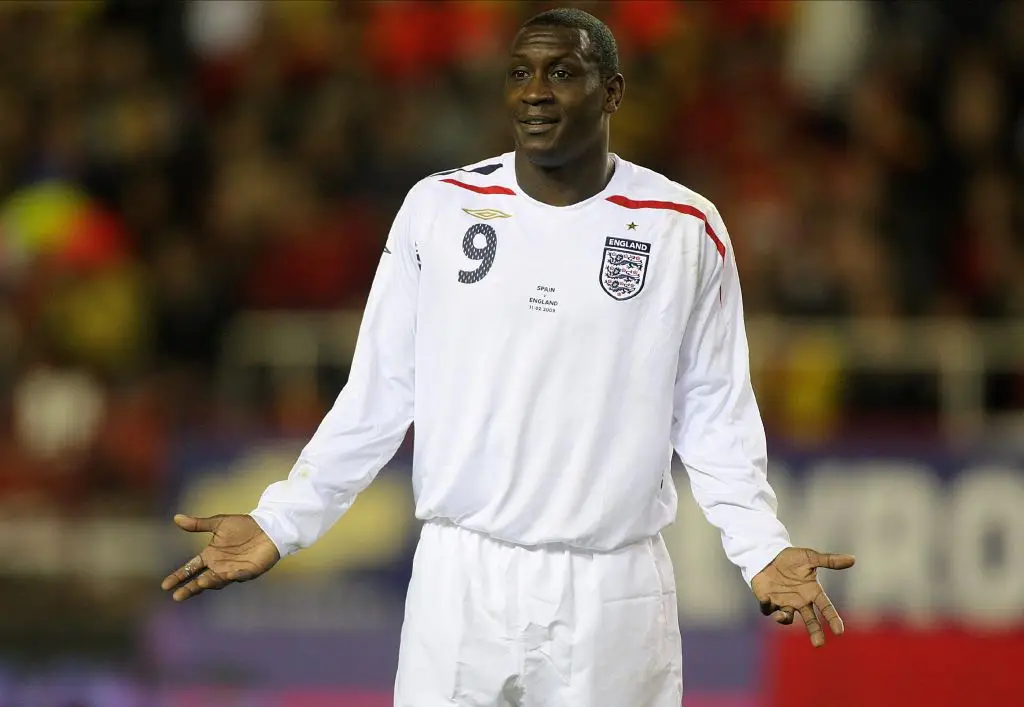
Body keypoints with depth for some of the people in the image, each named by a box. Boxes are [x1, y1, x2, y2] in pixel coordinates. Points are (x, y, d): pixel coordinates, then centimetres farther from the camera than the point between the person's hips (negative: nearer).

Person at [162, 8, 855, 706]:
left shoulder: (686, 229, 0)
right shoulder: (438, 207, 2)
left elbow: (711, 414, 4)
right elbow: (376, 396, 6)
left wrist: (762, 548, -9)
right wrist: (281, 522, -2)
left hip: (614, 592, -1)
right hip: (460, 578, 1)